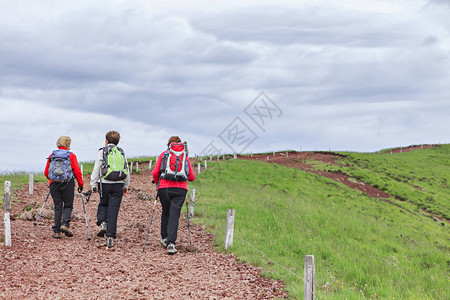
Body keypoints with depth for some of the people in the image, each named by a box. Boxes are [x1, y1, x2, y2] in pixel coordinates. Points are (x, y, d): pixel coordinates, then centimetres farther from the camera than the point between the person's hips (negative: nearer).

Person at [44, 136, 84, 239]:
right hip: (67, 184, -3)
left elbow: (46, 173, 15)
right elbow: (77, 171, -3)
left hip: (54, 184, 3)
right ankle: (65, 224, -16)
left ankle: (56, 231, 2)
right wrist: (80, 184, 6)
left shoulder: (51, 156, 11)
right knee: (68, 206, 8)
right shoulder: (71, 156, 3)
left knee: (57, 207, 7)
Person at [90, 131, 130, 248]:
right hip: (119, 184, 2)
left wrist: (93, 184, 3)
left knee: (103, 204, 23)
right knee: (113, 210, 1)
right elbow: (127, 171, 14)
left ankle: (102, 223, -2)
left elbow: (96, 169, -2)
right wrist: (126, 186, 24)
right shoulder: (122, 153, 11)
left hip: (105, 183, -2)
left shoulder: (102, 152, 1)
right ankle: (110, 237, -3)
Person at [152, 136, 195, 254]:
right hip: (180, 189, 0)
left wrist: (158, 183, 22)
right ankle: (171, 243, -15)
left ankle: (164, 238, 31)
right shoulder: (185, 157, 12)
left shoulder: (164, 154, 8)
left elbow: (155, 172, 2)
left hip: (164, 188, 0)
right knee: (174, 216, -3)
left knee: (165, 213, 21)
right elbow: (192, 177, 11)